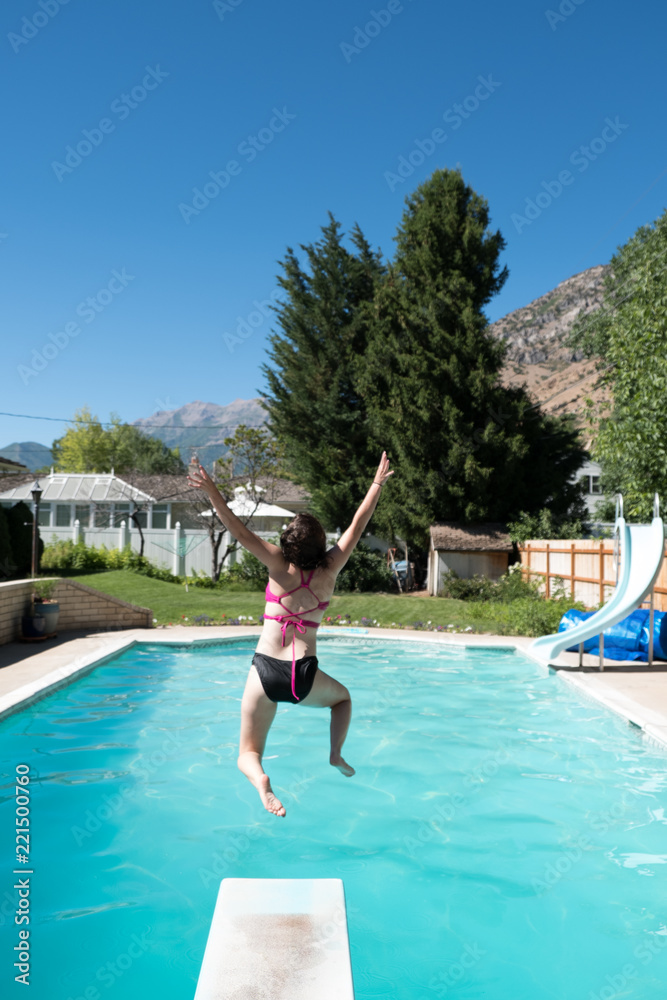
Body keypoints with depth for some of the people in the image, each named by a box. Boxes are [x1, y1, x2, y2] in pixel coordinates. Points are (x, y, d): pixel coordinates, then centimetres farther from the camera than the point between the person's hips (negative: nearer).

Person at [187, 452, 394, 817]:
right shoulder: (329, 571, -1)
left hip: (265, 670, -1)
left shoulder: (280, 567, -4)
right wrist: (377, 484, 15)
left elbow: (240, 532, -12)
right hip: (304, 675, 1)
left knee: (248, 754, 9)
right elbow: (356, 527, 7)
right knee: (342, 697, 36)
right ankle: (336, 753, 20)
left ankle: (260, 779, -24)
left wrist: (211, 492, -13)